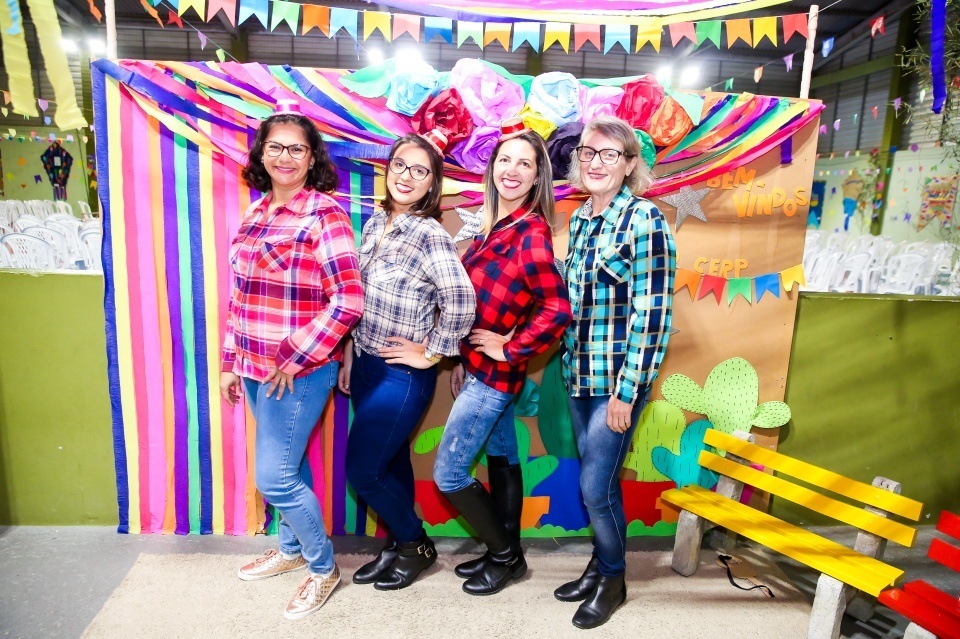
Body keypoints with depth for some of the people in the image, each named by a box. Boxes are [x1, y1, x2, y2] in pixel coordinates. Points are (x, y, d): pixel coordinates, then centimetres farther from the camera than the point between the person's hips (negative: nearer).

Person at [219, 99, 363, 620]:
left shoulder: (324, 214, -13)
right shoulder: (257, 213, 9)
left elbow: (349, 301, -20)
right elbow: (240, 294, 13)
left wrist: (294, 359, -16)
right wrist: (230, 362, 13)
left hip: (300, 370, -6)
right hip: (255, 366, 7)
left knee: (274, 475, -1)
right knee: (288, 465, 21)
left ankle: (323, 568, 23)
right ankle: (292, 547, 43)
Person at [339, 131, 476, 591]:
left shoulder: (431, 236, -18)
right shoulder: (374, 225, 6)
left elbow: (461, 302, -29)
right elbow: (358, 300, 12)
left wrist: (431, 353, -18)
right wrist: (350, 357, 11)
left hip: (402, 374, -7)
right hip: (367, 366, 7)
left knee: (363, 471, 1)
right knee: (389, 465, 19)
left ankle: (417, 544, 26)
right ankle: (398, 545, 39)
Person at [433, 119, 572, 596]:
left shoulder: (531, 232, -19)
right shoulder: (495, 225, 7)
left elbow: (558, 309, -27)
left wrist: (510, 350, -17)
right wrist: (465, 361, 11)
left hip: (495, 372, -8)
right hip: (482, 369, 8)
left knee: (447, 473, 1)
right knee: (502, 460, 19)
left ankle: (505, 556, 21)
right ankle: (504, 553, 36)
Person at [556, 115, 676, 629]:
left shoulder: (644, 221, -13)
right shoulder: (578, 219, 9)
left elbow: (653, 314, -16)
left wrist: (626, 392, -16)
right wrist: (569, 365, 12)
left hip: (618, 379, -6)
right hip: (579, 374, 6)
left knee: (596, 486, 2)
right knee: (594, 480, 17)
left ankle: (613, 579, 28)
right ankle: (600, 563, 38)